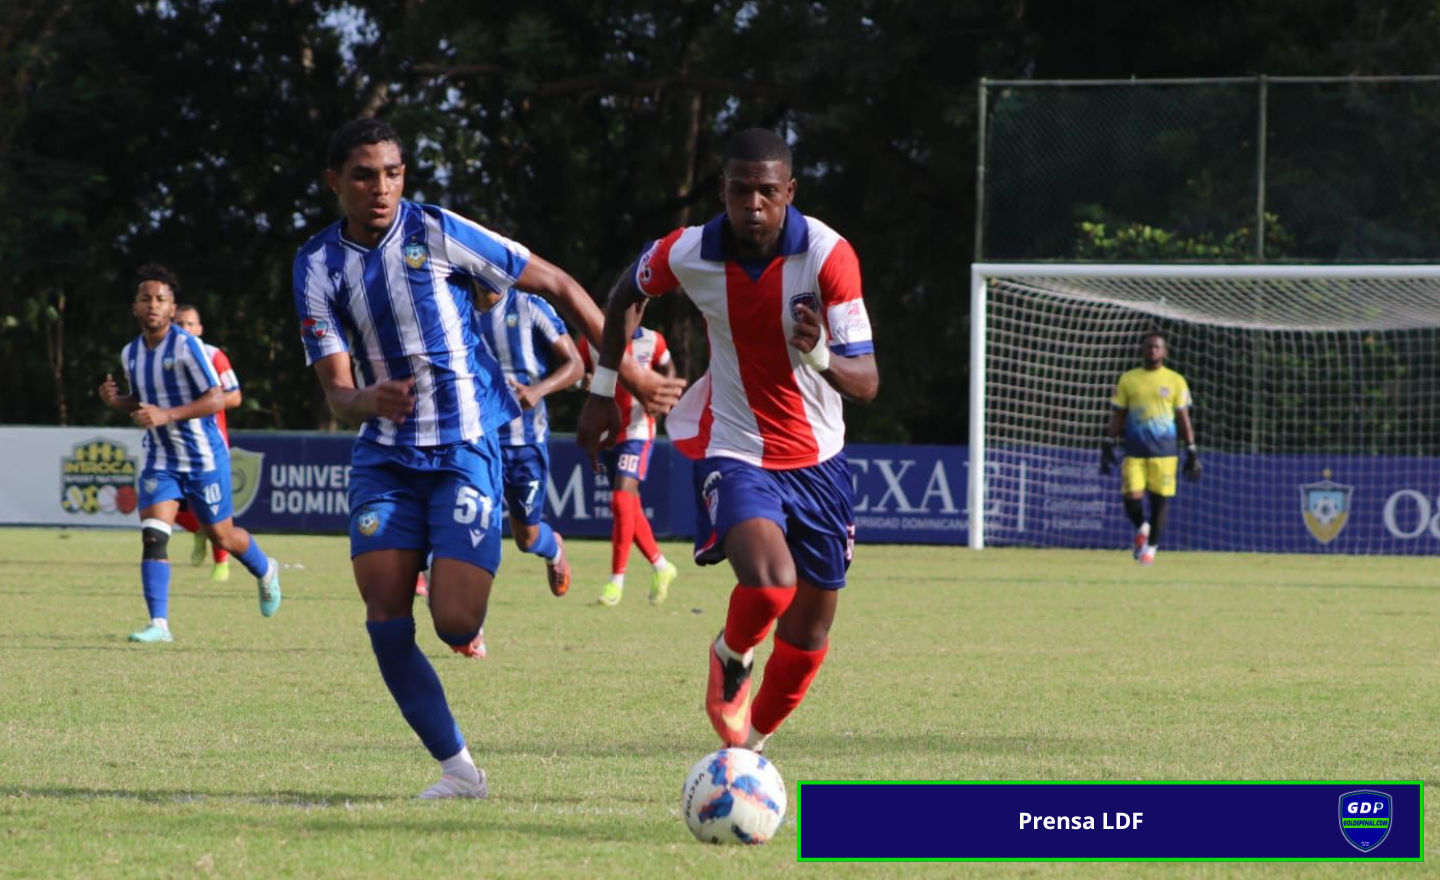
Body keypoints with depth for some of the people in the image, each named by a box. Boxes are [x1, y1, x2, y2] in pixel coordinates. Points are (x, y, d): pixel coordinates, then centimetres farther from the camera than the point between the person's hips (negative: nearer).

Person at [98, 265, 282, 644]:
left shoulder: (187, 346, -17)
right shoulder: (131, 353, 4)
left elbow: (216, 400, -20)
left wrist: (167, 415, -30)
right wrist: (117, 400, -3)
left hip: (203, 457, -5)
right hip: (161, 461, 5)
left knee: (221, 535, 10)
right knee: (153, 536, -14)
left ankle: (266, 572, 42)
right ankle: (159, 624, -14)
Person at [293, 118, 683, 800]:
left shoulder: (436, 232, -9)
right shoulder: (319, 265, 0)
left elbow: (556, 286, -1)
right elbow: (335, 391, -4)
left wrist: (629, 371, 0)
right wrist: (368, 400, -29)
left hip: (465, 448, -3)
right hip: (385, 455, 3)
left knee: (455, 623, -16)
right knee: (385, 622, -11)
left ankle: (467, 628, 23)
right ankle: (457, 769, 1)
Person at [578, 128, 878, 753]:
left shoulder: (828, 255, -19)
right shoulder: (689, 254, -13)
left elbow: (866, 382, -21)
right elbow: (628, 293, 12)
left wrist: (819, 355, -42)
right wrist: (603, 390, 13)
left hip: (818, 460, 2)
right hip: (735, 452, -2)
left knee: (808, 637, 9)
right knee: (768, 582, -29)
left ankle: (748, 744, 36)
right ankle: (731, 657, 6)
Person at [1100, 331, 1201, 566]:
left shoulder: (1176, 381, 5)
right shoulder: (1128, 380, 9)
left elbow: (1184, 420, 7)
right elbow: (1117, 417, 10)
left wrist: (1192, 452, 3)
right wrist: (1108, 446, 2)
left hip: (1164, 452, -1)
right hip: (1134, 452, 1)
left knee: (1160, 499, -2)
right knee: (1131, 497, -9)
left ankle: (1151, 547, 11)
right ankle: (1141, 528, 22)